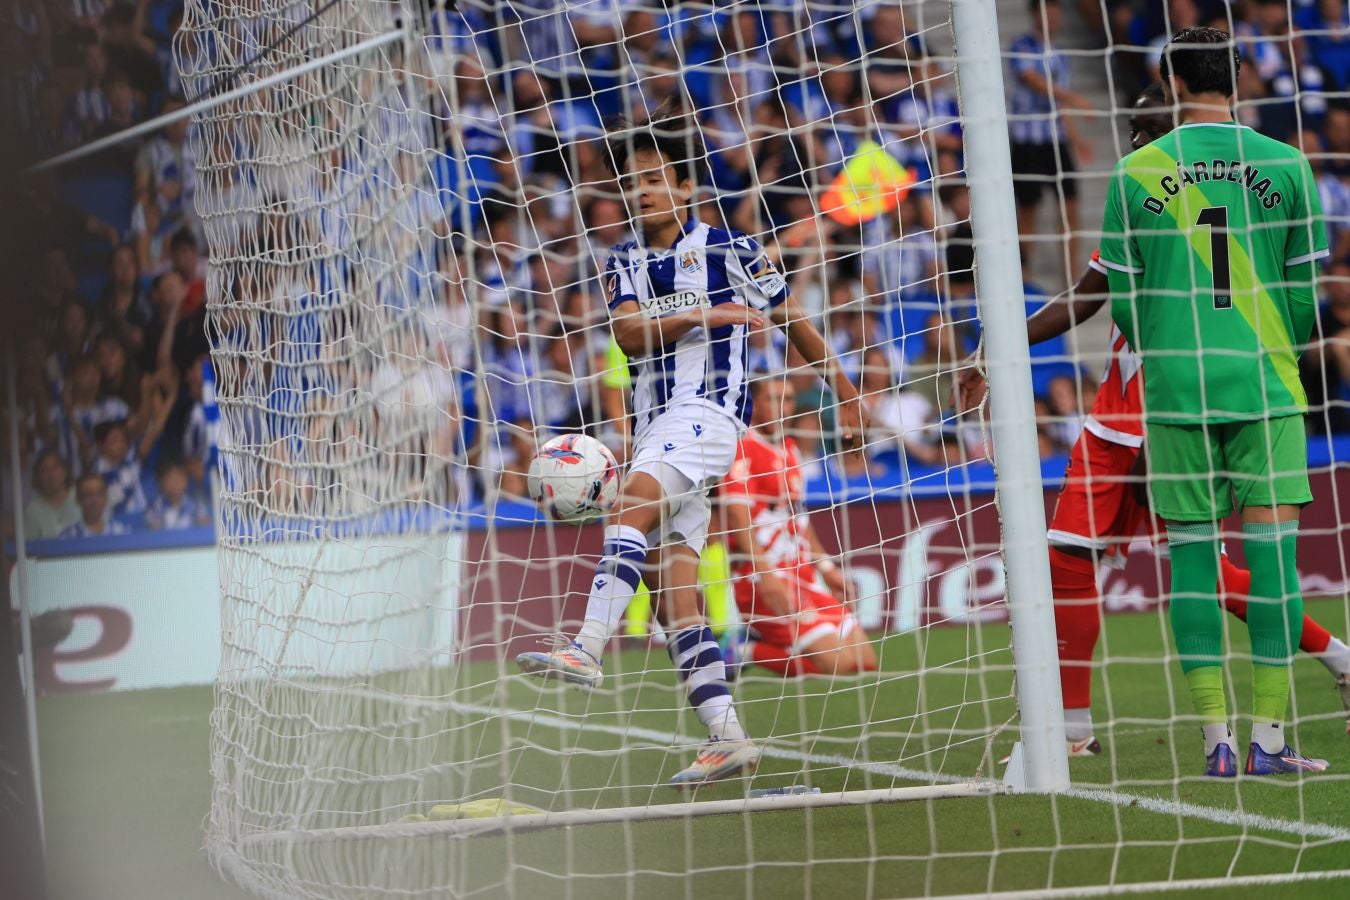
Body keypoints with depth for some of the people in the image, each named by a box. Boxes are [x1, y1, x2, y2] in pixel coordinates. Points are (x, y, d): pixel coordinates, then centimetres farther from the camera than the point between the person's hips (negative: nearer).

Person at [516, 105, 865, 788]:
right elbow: (629, 334, -4)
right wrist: (702, 314, -18)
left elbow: (791, 320, 14)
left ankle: (587, 648, -44)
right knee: (671, 586, -2)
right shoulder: (624, 265, 15)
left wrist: (845, 392, 18)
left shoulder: (729, 249, 4)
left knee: (634, 501, -31)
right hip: (654, 421, 6)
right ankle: (727, 737, -2)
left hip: (708, 411, -6)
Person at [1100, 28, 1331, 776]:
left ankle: (1216, 740, 2)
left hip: (1175, 388, 0)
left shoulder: (1135, 173, 1)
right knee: (1271, 551, 1)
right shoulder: (1286, 166, 1)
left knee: (1191, 554, 5)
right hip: (1267, 384, 0)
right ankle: (1268, 739, -1)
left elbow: (1122, 300, 3)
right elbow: (1310, 291, 3)